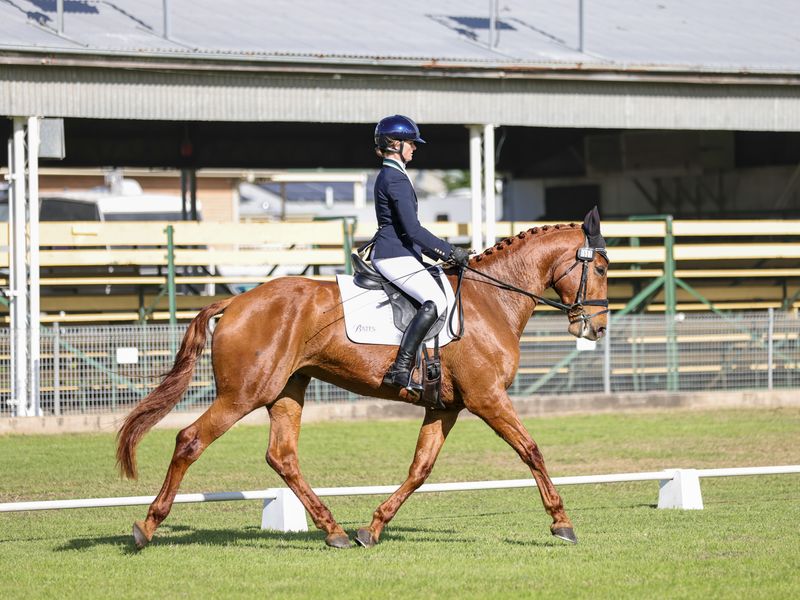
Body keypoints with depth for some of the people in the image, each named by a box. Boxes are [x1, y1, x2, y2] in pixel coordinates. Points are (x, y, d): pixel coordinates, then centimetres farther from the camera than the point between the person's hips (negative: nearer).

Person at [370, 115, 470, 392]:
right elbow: (412, 229, -19)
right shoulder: (396, 179, -14)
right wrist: (450, 252, -13)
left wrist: (437, 252, 20)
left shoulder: (388, 176, 19)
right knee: (435, 301, -24)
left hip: (387, 252, 11)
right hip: (395, 257, -11)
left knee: (434, 299, 18)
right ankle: (400, 368, -31)